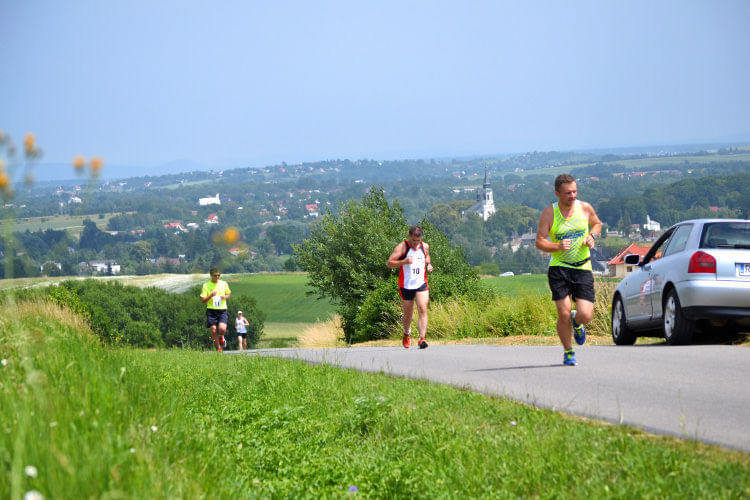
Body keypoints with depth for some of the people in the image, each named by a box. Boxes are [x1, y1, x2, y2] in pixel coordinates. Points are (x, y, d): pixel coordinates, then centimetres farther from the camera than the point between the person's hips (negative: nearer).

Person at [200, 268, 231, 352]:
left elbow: (229, 294, 22)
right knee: (213, 330, -6)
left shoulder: (224, 284, 6)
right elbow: (203, 300, -1)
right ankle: (218, 348, 11)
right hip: (211, 310, 0)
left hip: (222, 310, 0)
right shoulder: (206, 285, 0)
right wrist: (211, 296, -18)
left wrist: (225, 297, -2)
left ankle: (221, 337, 17)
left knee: (222, 329, -18)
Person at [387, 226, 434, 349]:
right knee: (408, 314, 10)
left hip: (421, 284, 2)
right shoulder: (402, 247, -8)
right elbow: (389, 263, -12)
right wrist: (404, 261, -27)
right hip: (406, 286, -2)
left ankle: (422, 338, -24)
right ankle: (407, 333, 41)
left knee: (423, 310, -17)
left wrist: (429, 264, 7)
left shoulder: (425, 246, 6)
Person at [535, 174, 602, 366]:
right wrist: (558, 246, -24)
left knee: (586, 315, -9)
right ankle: (568, 353, 12)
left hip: (583, 268, 2)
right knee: (564, 314, -11)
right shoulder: (549, 213, -5)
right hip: (559, 269, -2)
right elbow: (539, 242, -5)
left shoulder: (585, 208, 2)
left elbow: (597, 224, 22)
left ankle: (576, 322, 30)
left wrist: (592, 236, 0)